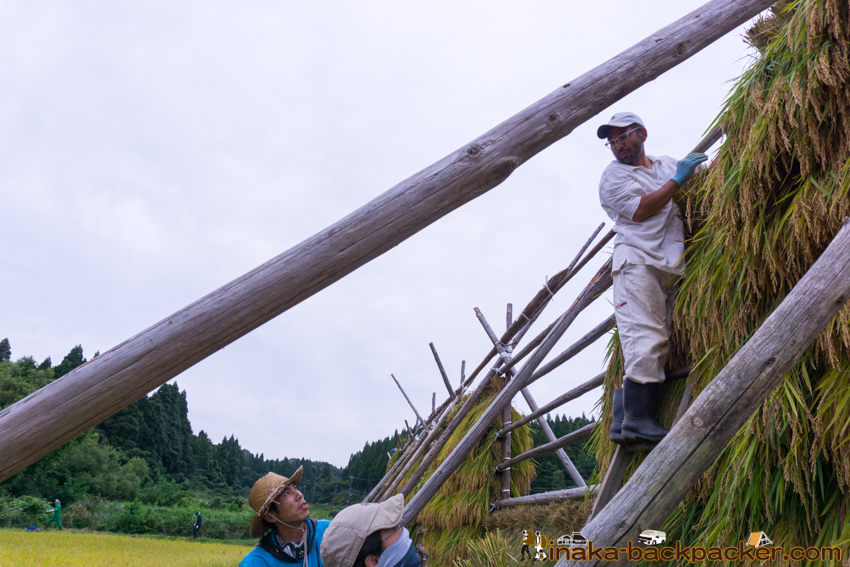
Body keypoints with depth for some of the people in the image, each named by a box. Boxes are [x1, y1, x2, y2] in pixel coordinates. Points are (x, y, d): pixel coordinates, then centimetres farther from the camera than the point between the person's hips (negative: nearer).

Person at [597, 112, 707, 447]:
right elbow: (641, 209, -6)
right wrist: (677, 180, -4)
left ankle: (624, 421, -1)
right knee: (646, 338, -18)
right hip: (637, 264, -5)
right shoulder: (613, 176, 9)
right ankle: (638, 422, -17)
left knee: (656, 344, -2)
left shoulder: (668, 164, 27)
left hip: (672, 268, 6)